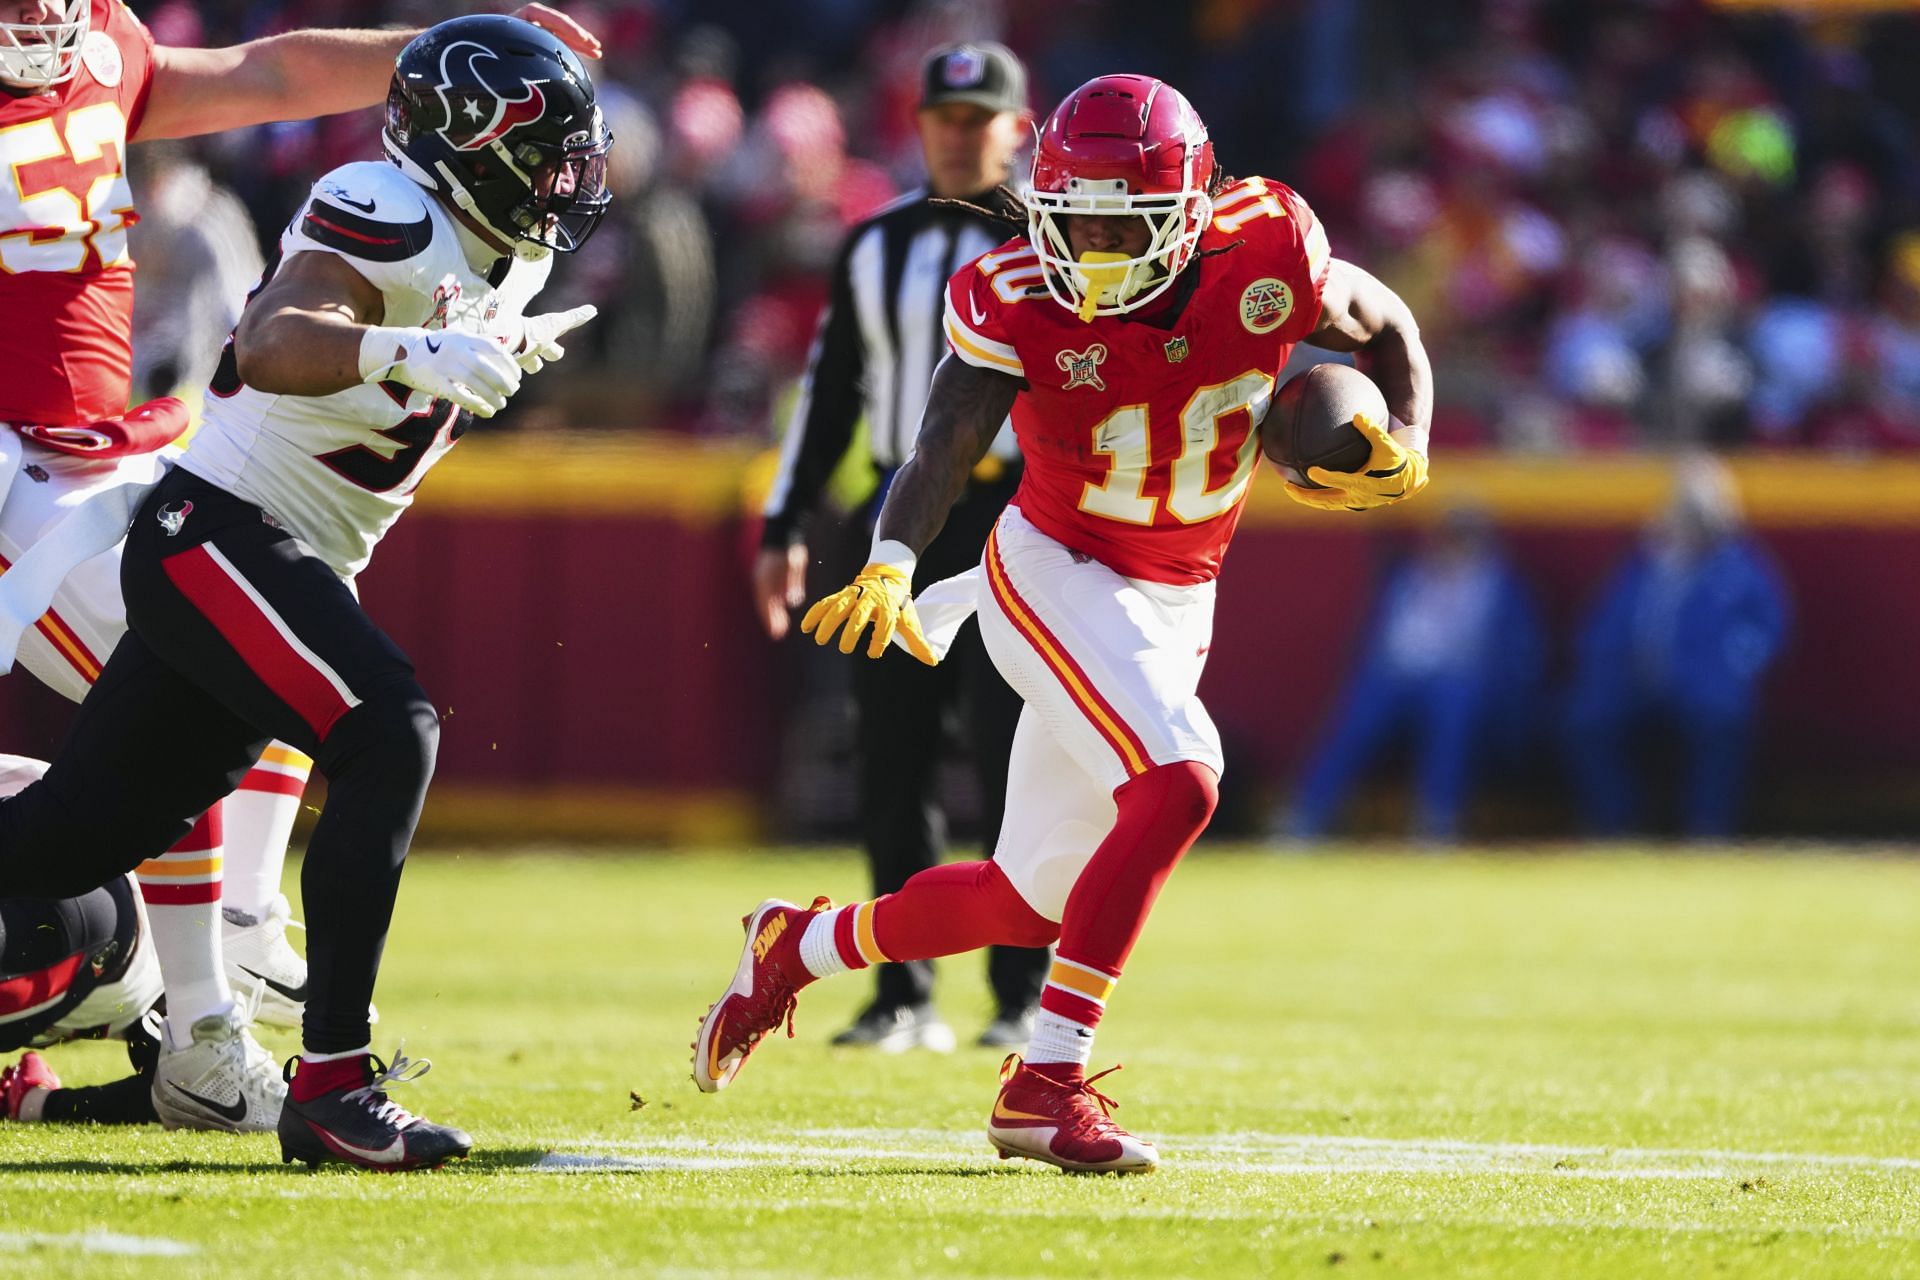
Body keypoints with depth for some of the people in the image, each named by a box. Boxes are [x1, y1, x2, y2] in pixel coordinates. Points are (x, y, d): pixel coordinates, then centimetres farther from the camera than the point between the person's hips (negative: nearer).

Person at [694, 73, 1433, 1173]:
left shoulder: (1265, 259, -13)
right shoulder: (1020, 308, -20)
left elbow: (1387, 330, 5)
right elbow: (943, 453, -29)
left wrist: (1406, 448, -12)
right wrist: (890, 568, -47)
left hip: (1172, 607, 5)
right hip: (1056, 576, -5)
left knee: (1033, 900, 10)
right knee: (1177, 784, -29)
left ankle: (798, 948, 34)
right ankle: (1048, 1084, -23)